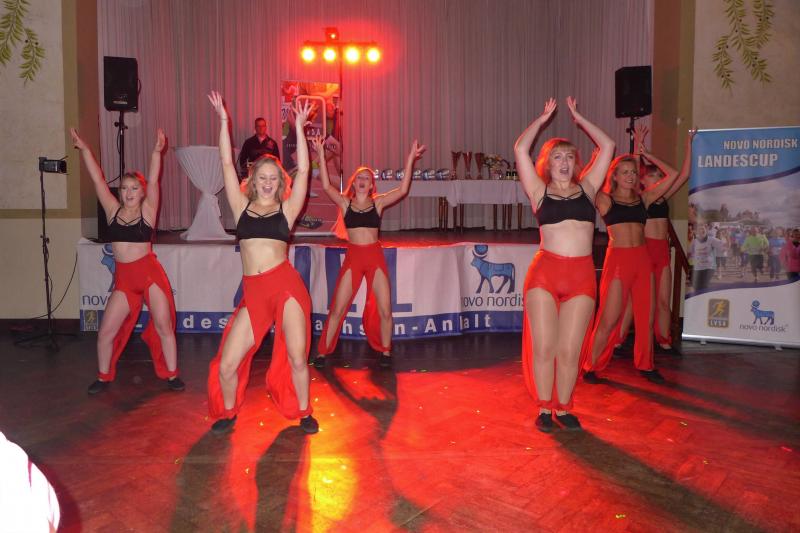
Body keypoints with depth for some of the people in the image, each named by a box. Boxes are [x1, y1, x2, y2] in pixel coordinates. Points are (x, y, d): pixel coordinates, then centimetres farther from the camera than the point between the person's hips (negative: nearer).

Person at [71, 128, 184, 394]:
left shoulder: (147, 211, -3)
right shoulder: (113, 210, 5)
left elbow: (153, 181, -15)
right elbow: (98, 179, 1)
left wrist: (157, 152, -26)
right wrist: (84, 149, -3)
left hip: (150, 272, -3)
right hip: (123, 278, 3)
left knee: (164, 326, 2)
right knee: (106, 331, 4)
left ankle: (172, 375, 17)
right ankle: (104, 377, 25)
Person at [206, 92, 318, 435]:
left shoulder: (286, 210, 8)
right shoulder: (242, 207, 12)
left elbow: (303, 170, 2)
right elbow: (227, 164, 11)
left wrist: (299, 126, 2)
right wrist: (223, 120, 10)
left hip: (286, 286, -1)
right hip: (253, 292, 2)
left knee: (296, 357, 1)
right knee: (227, 364, 0)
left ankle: (304, 412, 24)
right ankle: (228, 413, 27)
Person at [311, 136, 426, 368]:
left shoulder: (378, 203, 4)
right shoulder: (345, 203, 4)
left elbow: (402, 190, -6)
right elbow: (326, 186, -9)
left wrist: (410, 159, -9)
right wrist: (321, 156, -12)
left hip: (375, 256, 1)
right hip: (352, 257, -1)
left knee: (384, 310, 3)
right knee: (337, 309, 1)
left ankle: (385, 351, 22)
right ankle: (322, 353, 14)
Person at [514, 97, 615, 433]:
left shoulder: (586, 188, 14)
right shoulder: (540, 192, 8)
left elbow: (607, 146, 14)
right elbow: (520, 149, 3)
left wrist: (578, 118, 20)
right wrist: (543, 118, 13)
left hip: (582, 276, 2)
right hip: (545, 272, -1)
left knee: (570, 349, 3)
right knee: (544, 346, 0)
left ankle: (563, 408, 19)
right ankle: (544, 408, 15)